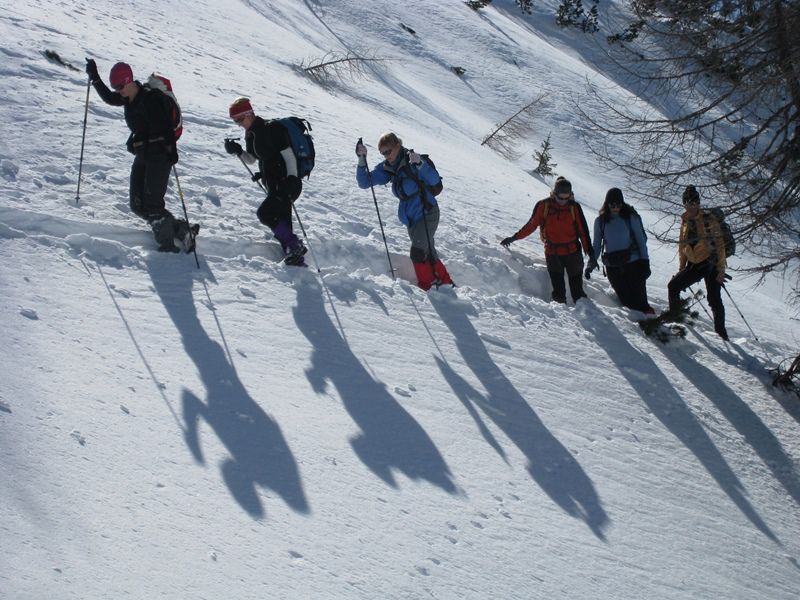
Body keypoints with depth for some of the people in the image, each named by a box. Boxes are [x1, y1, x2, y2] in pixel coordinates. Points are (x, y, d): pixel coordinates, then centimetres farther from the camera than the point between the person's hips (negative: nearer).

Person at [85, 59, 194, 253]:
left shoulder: (151, 97, -15)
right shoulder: (129, 98, 10)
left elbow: (166, 125, -22)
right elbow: (108, 97, 27)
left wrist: (171, 149, -32)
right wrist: (94, 77, 18)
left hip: (159, 154, -9)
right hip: (142, 155, 9)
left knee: (152, 204, -13)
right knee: (138, 206, 4)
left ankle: (168, 245, -3)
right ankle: (181, 230, 9)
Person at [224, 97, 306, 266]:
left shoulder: (271, 129, -17)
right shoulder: (251, 134, 10)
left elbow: (289, 155, -18)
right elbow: (251, 159, 18)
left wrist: (292, 180, -23)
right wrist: (238, 151, -1)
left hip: (287, 184, -9)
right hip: (274, 186, 9)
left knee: (265, 213, -19)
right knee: (281, 226, 8)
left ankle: (294, 246, -11)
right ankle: (296, 258, 14)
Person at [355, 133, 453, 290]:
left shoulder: (412, 161, -17)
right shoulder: (387, 168, 1)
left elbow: (435, 181, -28)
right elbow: (364, 182, -1)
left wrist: (420, 164, -44)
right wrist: (362, 161, -15)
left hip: (427, 213, -7)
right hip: (410, 219, 8)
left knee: (418, 253, -16)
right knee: (428, 253, 15)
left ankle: (427, 286, -2)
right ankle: (445, 282, 29)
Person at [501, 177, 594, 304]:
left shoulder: (574, 207, -2)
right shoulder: (543, 205, -1)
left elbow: (583, 230, 1)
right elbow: (531, 225, 7)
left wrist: (589, 251, -3)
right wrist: (514, 237, 6)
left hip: (572, 251, 0)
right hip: (552, 253, 0)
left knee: (576, 285, 3)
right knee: (558, 288, -1)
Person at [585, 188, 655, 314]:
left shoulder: (631, 217, 2)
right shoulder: (600, 221, 8)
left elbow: (641, 239, 3)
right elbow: (597, 245, 15)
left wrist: (645, 261, -4)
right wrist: (592, 262, 3)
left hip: (633, 263, -2)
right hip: (613, 267, 2)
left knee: (639, 298, -8)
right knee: (626, 300, -2)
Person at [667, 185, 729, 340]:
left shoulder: (708, 219, -12)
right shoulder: (685, 220, 7)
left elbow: (719, 244, -13)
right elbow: (682, 245, 18)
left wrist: (721, 270, -17)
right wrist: (682, 267, 17)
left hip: (710, 263, -6)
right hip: (694, 265, 6)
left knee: (714, 299, -9)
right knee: (673, 286, -1)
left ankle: (721, 333, 1)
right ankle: (674, 316, 17)